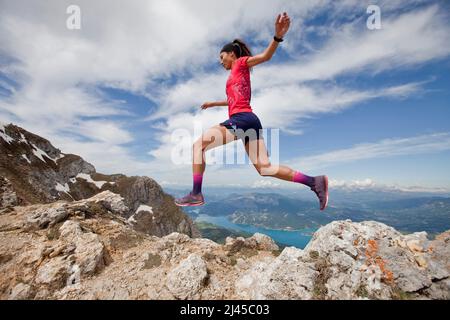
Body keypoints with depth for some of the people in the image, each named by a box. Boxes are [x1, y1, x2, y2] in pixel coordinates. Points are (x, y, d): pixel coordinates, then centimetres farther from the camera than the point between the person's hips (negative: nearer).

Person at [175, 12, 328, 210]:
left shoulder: (241, 63, 10)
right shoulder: (236, 74, 33)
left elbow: (265, 56, -7)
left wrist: (277, 36, -26)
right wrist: (214, 103, 55)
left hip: (241, 119, -9)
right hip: (250, 121, 9)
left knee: (198, 145, -3)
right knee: (265, 168, 1)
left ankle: (196, 194, -6)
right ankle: (314, 182, -5)